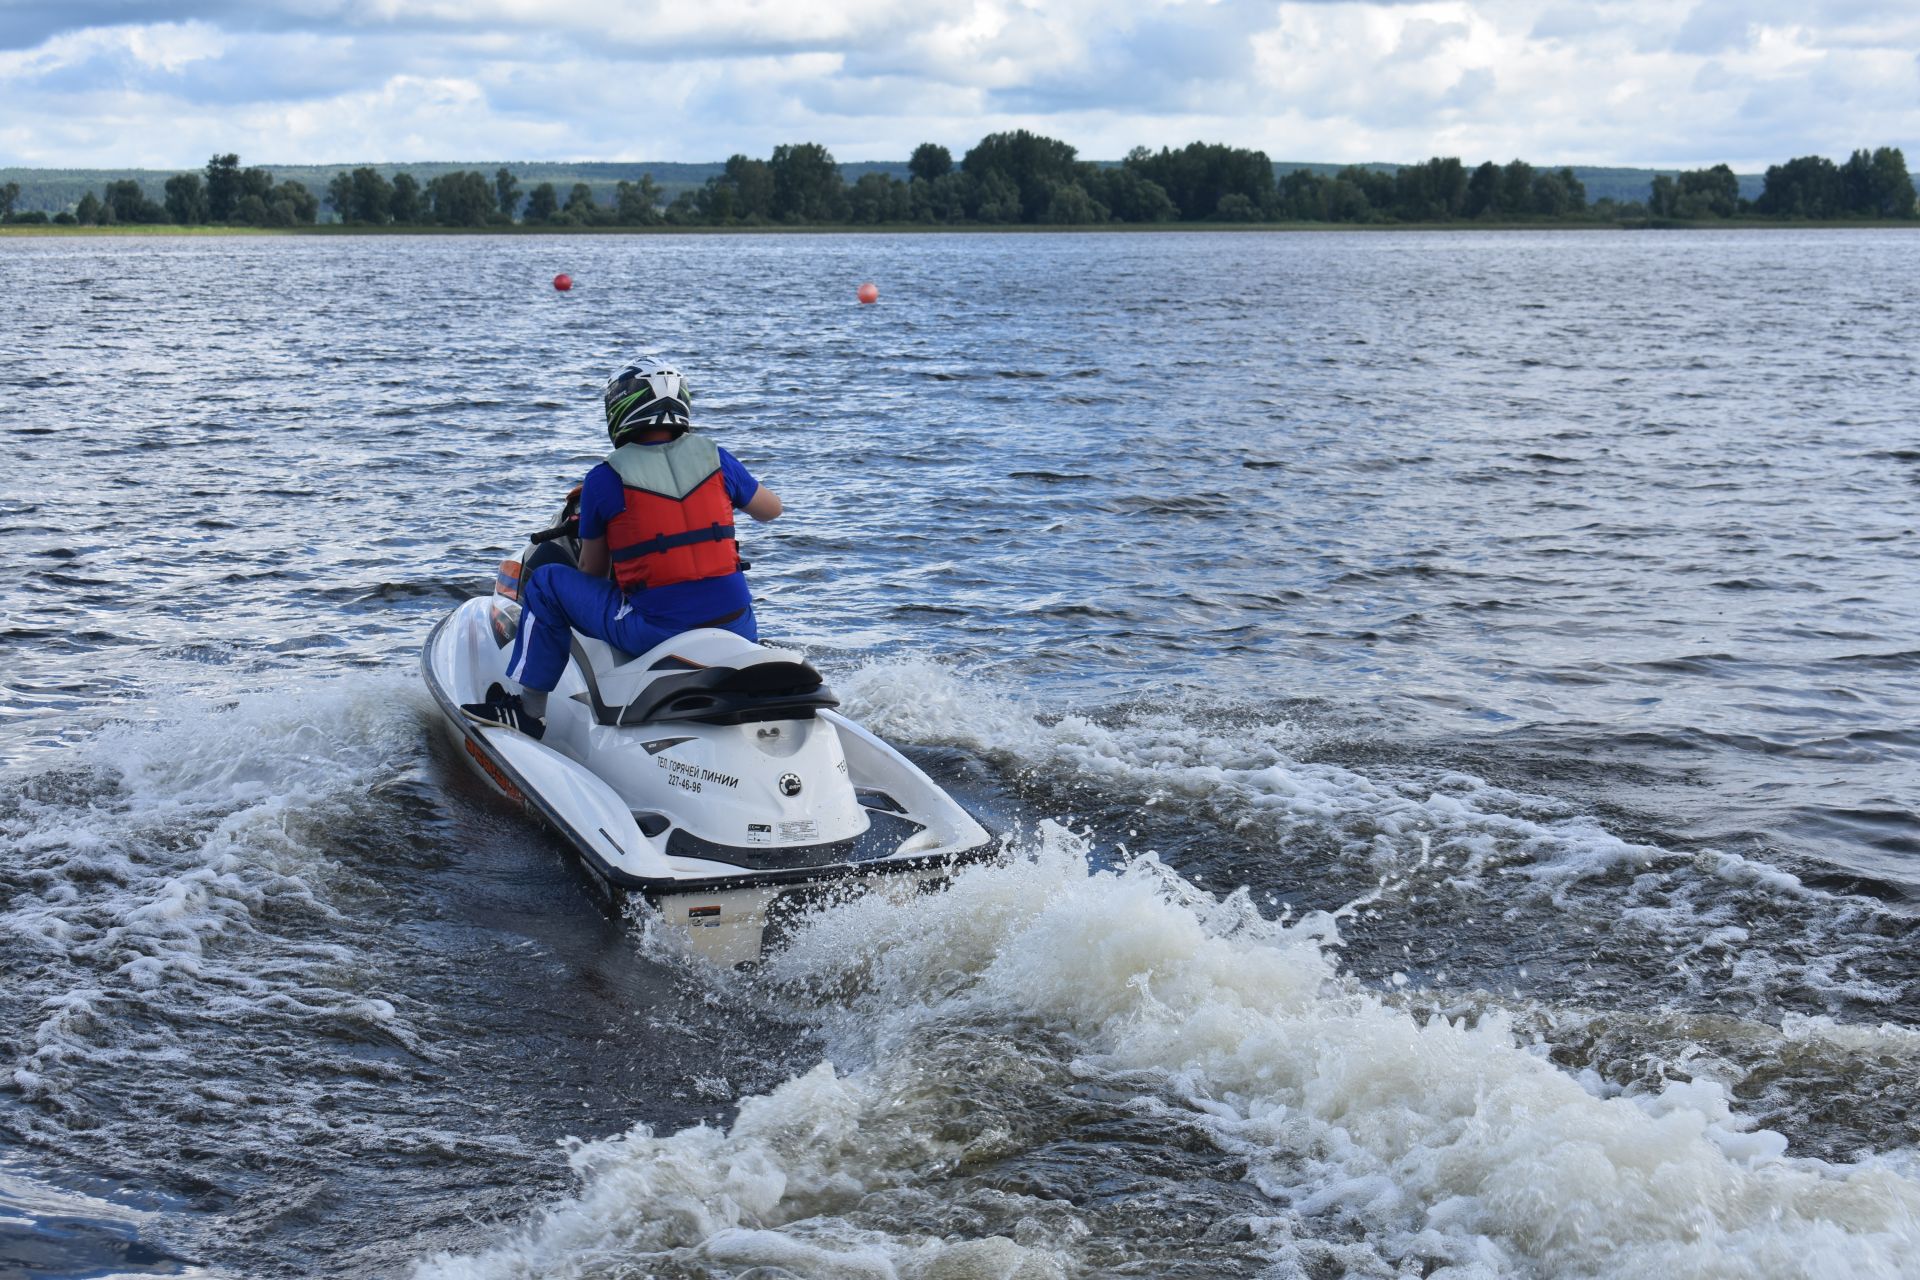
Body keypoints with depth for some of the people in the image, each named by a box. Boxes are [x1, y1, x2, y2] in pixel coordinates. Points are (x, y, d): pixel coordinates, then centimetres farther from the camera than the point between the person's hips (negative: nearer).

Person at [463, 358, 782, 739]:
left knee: (547, 583, 13)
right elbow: (772, 508, 23)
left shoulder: (604, 480, -3)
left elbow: (591, 572, 9)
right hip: (739, 635, 4)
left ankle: (528, 710, 17)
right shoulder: (716, 459, 4)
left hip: (656, 632, -4)